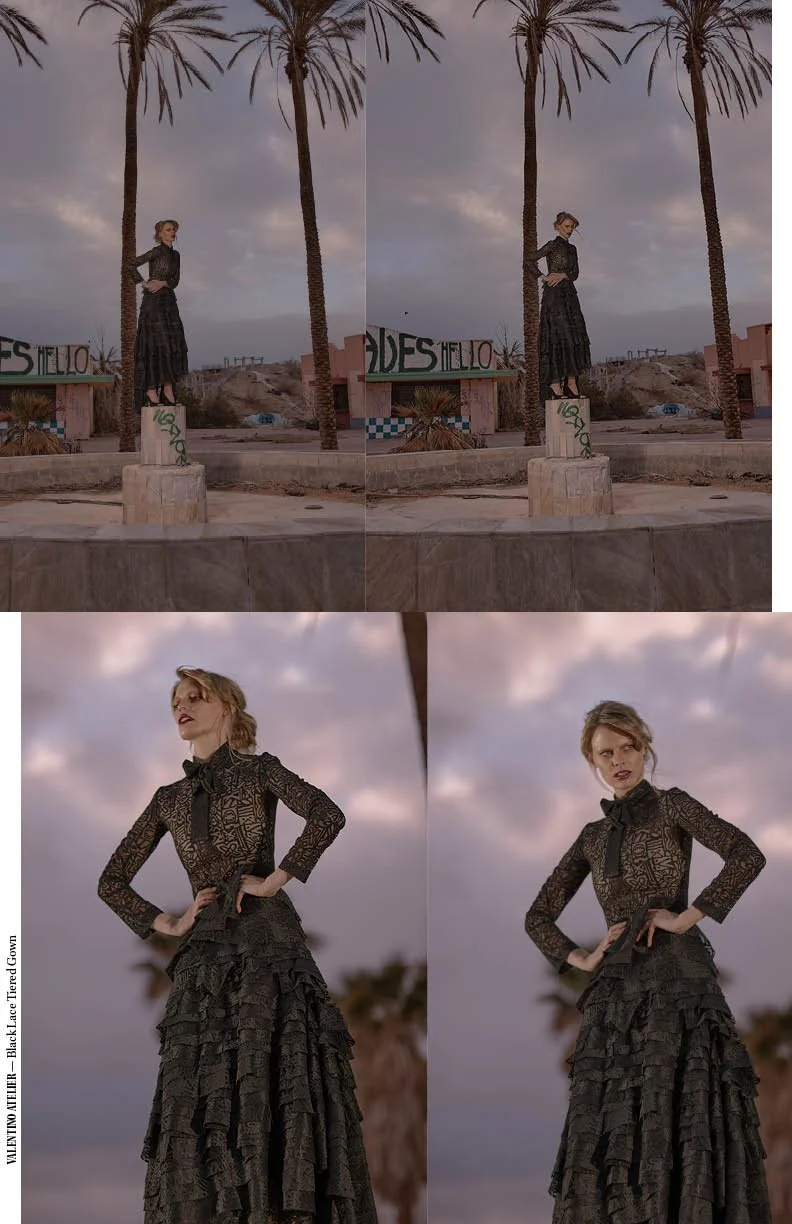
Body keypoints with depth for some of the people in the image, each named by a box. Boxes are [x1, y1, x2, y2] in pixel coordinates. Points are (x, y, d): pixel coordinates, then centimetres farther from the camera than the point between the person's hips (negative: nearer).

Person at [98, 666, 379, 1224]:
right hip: (205, 954, 4)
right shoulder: (171, 799, 17)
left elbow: (328, 815, -14)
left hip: (269, 937, -4)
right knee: (199, 1102, -4)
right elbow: (113, 881, 21)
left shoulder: (259, 771, 4)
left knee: (276, 1088, -11)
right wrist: (166, 923, 9)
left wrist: (277, 879, -12)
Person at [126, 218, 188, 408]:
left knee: (173, 343, -1)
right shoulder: (157, 251, -6)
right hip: (153, 301, -7)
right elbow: (130, 266, -10)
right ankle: (151, 388, -12)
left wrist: (163, 283, -10)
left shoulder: (175, 255, 16)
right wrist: (144, 283, -7)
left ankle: (168, 387, 0)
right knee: (155, 341, -12)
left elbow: (175, 280, 9)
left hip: (169, 301, 7)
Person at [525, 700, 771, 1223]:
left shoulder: (670, 806, 4)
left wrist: (686, 918, -12)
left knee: (682, 1120, -12)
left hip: (677, 976, -6)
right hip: (616, 988, 6)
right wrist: (582, 959, 8)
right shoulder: (595, 836, 20)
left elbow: (747, 855, -12)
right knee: (605, 1131, -1)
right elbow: (540, 915, 25)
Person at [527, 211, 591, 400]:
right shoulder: (553, 245, -2)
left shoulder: (572, 249, 17)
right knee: (558, 335, -12)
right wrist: (542, 277, -8)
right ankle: (554, 381, -12)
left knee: (575, 337, 1)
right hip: (554, 294, -7)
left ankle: (571, 381, 1)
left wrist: (562, 275, -10)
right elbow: (531, 259, -9)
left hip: (569, 294, 7)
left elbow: (575, 273, 9)